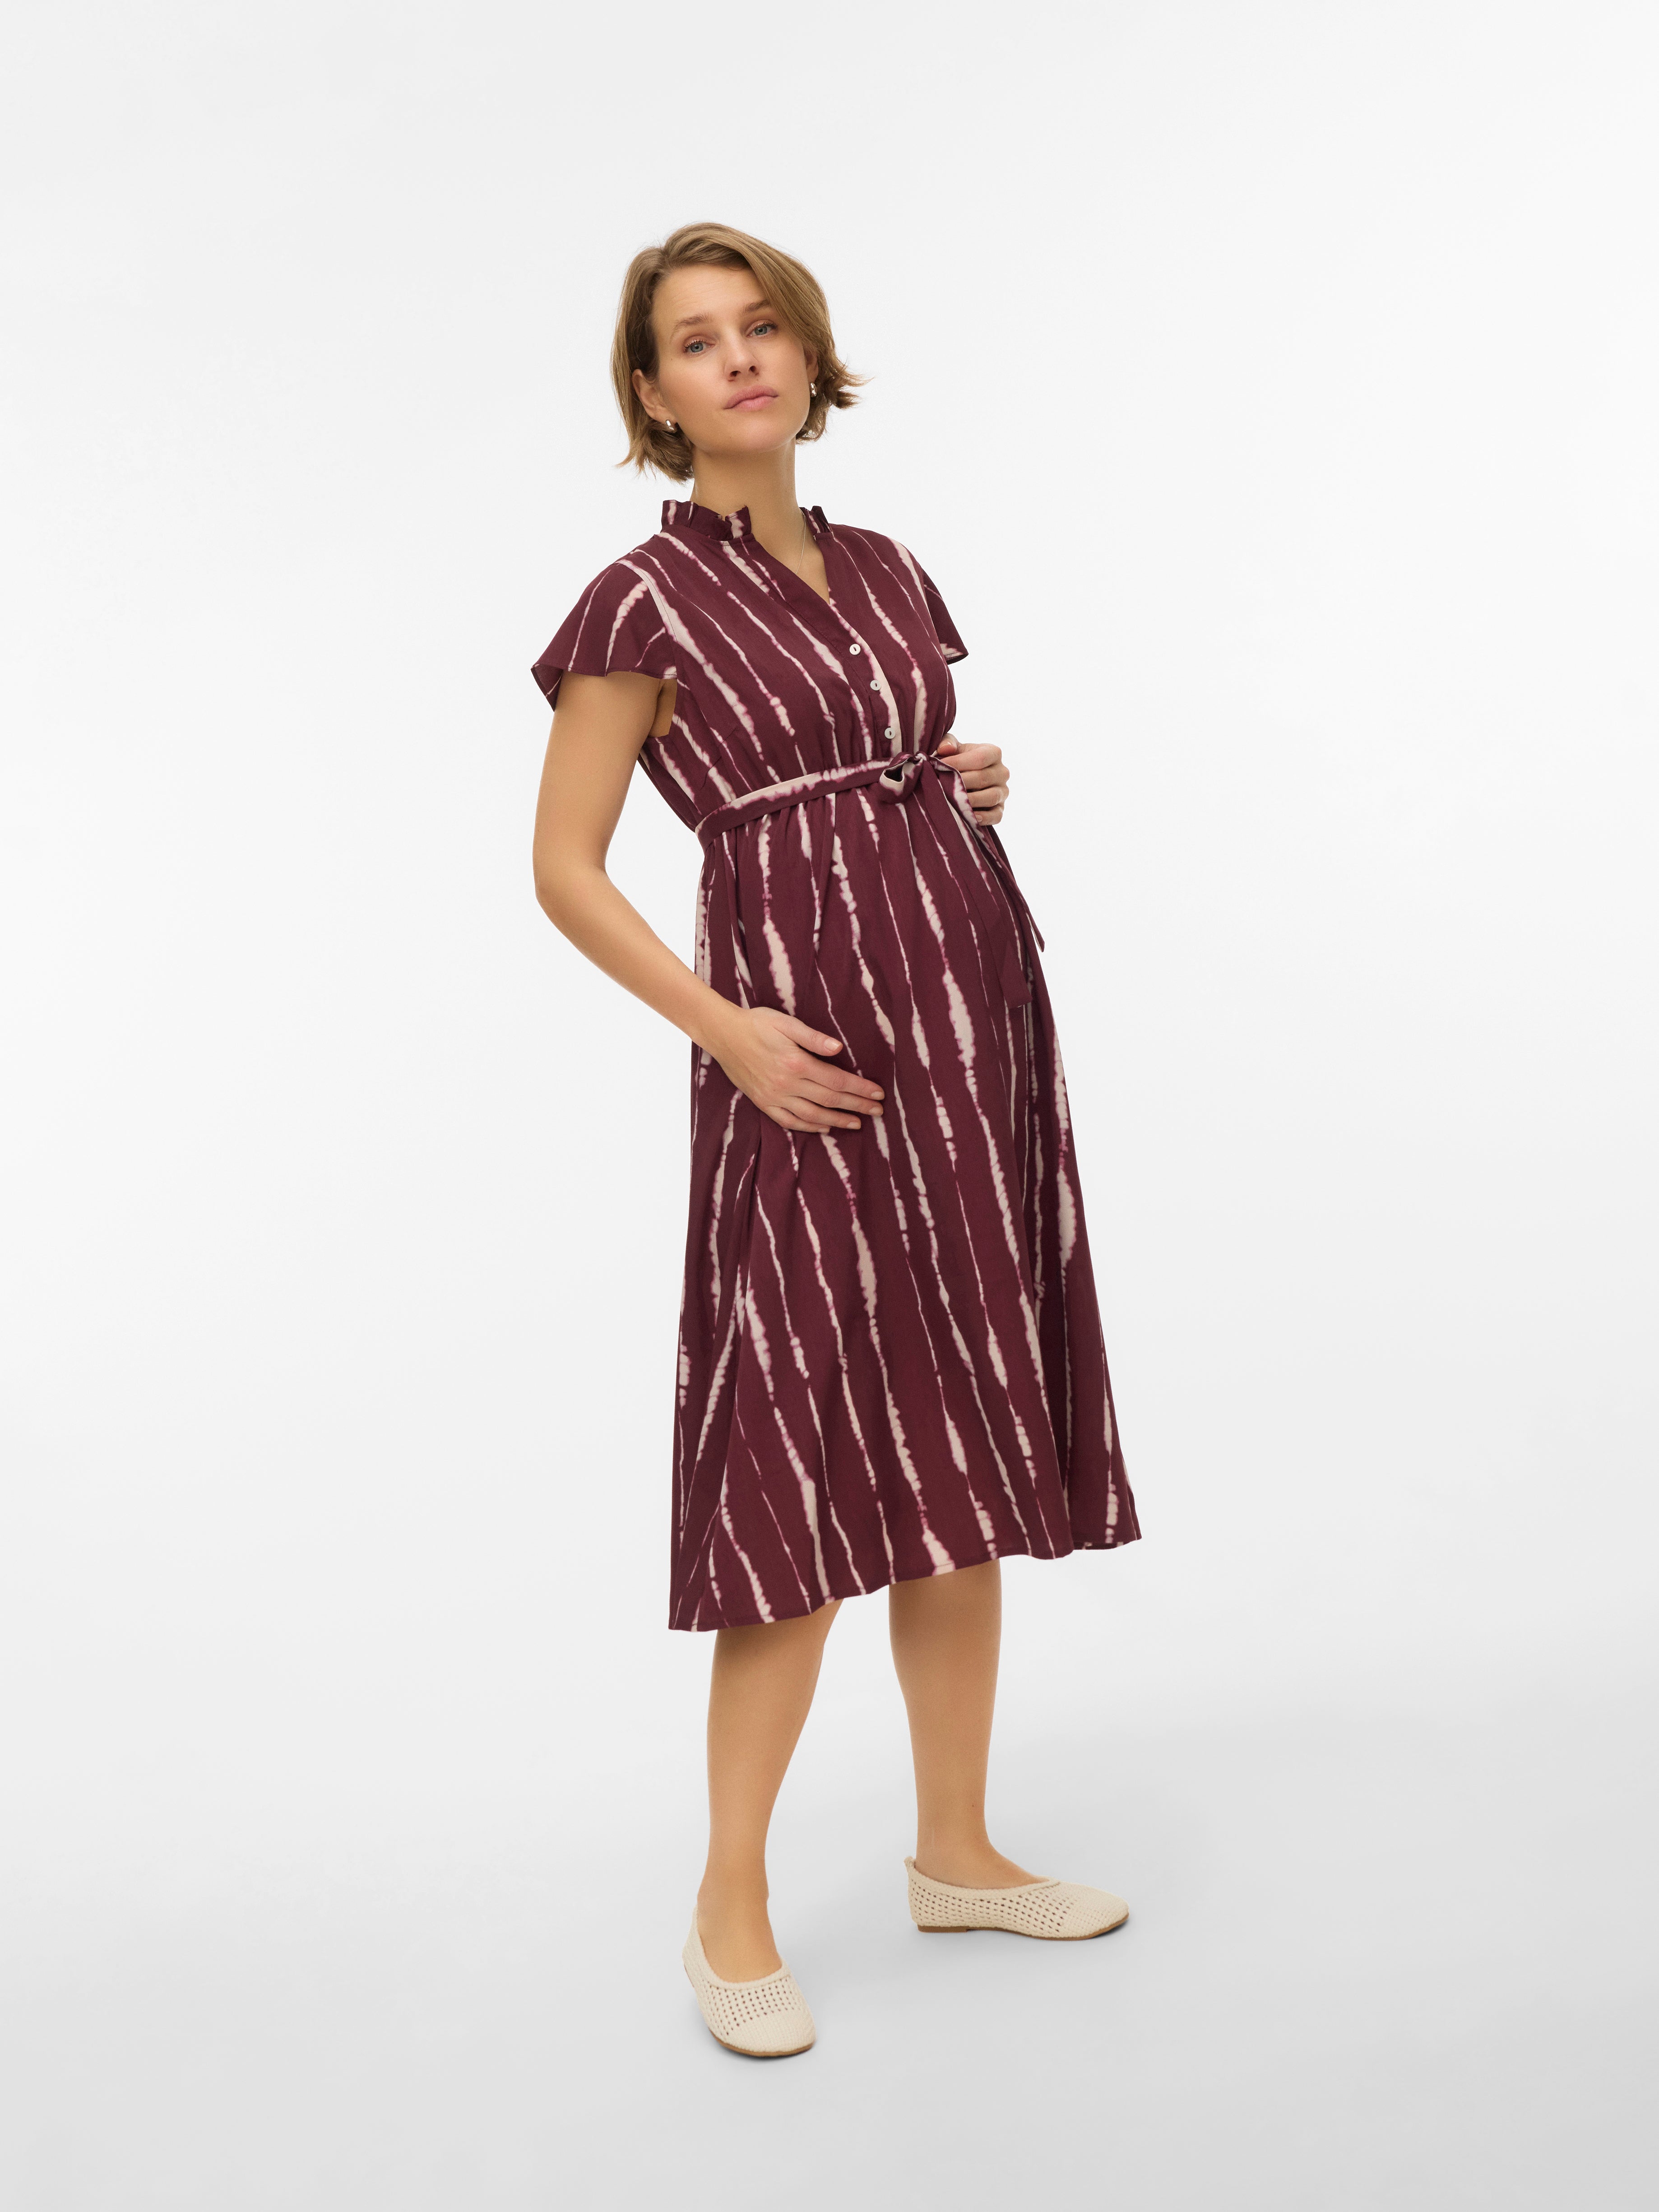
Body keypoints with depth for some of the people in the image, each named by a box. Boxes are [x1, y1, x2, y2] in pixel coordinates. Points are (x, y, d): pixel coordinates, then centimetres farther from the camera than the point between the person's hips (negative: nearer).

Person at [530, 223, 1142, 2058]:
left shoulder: (889, 575, 15)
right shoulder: (643, 603, -2)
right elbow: (566, 871, -4)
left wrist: (981, 785, 3)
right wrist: (726, 1031, -15)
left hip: (975, 1009, 6)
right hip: (811, 1046, -6)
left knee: (969, 1454, 9)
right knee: (816, 1461, -6)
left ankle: (958, 1850, 23)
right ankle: (732, 1908, 9)